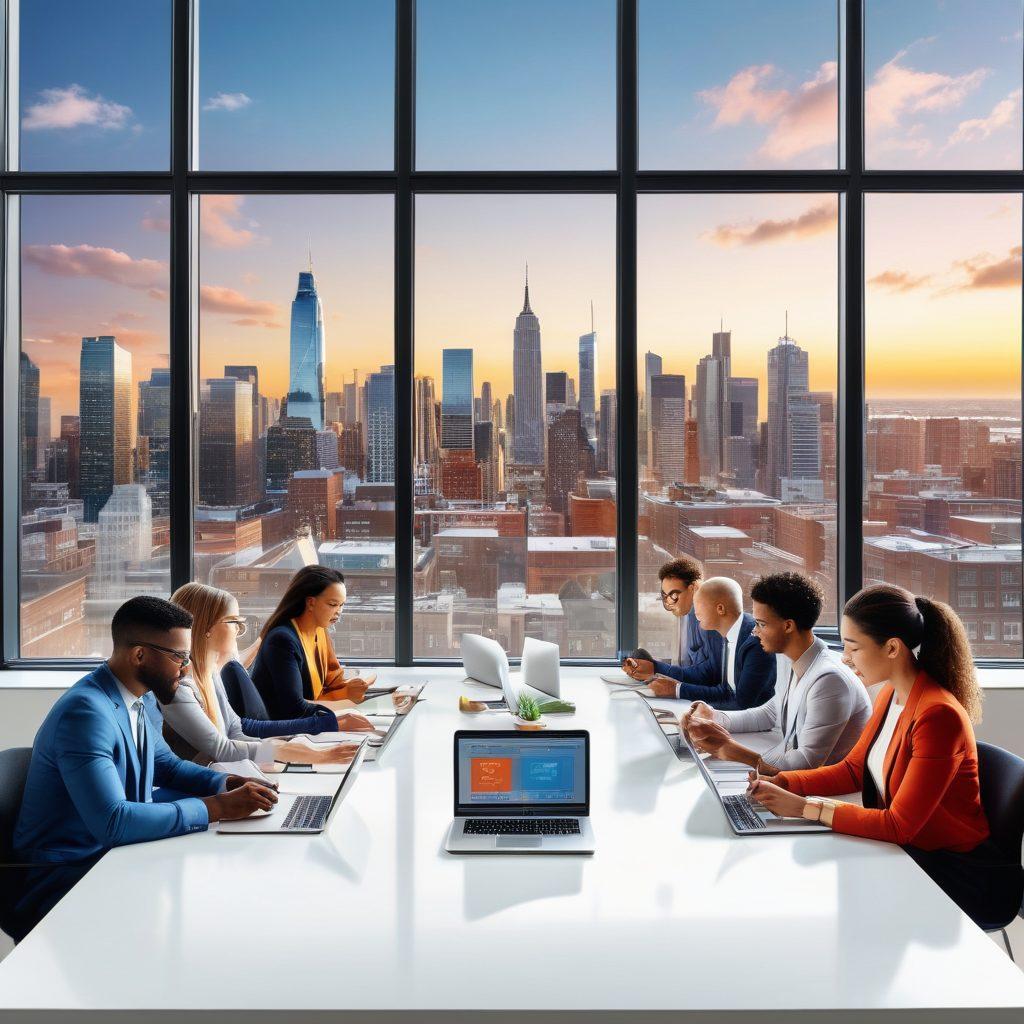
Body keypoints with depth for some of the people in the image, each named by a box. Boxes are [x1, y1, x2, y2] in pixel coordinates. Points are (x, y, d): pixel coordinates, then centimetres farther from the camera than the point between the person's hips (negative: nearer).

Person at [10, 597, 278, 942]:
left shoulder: (141, 699, 4)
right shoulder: (86, 712, -24)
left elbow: (167, 765, 20)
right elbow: (113, 822, -33)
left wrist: (226, 784, 0)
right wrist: (218, 807, -28)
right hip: (68, 876, -9)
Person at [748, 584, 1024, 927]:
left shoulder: (938, 715, -27)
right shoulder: (890, 695, 2)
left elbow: (899, 825, -26)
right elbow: (852, 769, 9)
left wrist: (806, 807, -27)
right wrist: (781, 783, -5)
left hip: (957, 873, -7)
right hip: (907, 850, 7)